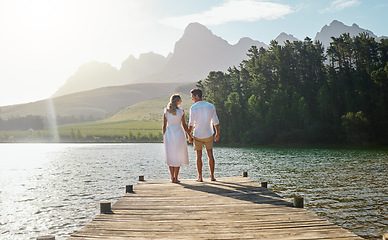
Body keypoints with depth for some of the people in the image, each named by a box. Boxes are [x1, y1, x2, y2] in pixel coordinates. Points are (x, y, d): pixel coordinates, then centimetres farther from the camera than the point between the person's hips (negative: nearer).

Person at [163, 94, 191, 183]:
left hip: (169, 133, 3)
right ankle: (176, 178, 5)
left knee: (170, 156, 10)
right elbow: (184, 125, -5)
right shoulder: (181, 111, -7)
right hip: (179, 133, -3)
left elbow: (164, 125, 2)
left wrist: (164, 137, 11)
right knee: (178, 156, 6)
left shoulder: (166, 111, 1)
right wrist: (189, 135, 6)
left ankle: (172, 178, 10)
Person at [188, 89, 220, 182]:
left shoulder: (193, 108, -10)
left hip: (197, 135, -3)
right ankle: (212, 176, 10)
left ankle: (200, 177, 5)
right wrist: (217, 133, 12)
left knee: (199, 156, 4)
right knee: (210, 155, 10)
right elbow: (216, 122, 3)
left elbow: (191, 124, -11)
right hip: (208, 135, 3)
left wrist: (189, 135, -2)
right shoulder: (211, 106, 0)